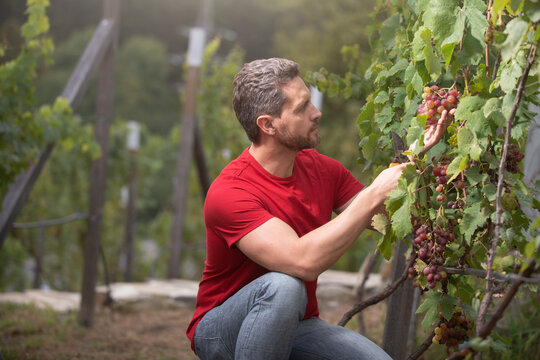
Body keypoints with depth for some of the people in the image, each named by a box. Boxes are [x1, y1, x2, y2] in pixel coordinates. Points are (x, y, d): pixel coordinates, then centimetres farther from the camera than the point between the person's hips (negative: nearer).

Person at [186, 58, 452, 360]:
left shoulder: (321, 169, -1)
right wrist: (374, 196, -31)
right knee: (283, 286, -37)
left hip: (295, 328, 6)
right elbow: (303, 261, -37)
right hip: (222, 333, -6)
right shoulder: (228, 192, -26)